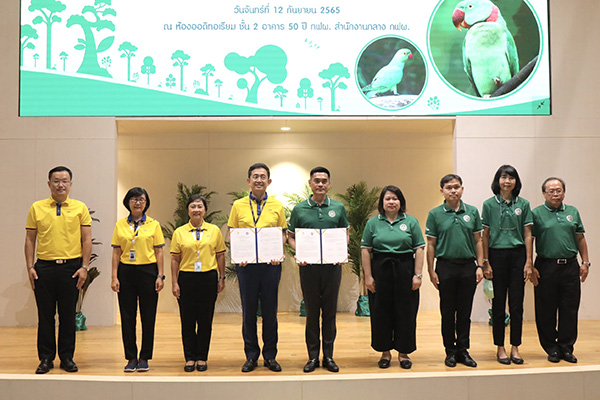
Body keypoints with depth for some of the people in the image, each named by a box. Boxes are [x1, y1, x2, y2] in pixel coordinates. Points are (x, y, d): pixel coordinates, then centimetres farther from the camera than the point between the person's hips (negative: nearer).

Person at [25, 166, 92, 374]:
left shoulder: (80, 208, 3)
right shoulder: (36, 208, 5)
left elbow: (86, 239, 1)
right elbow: (30, 239, 6)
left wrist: (84, 267, -6)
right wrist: (30, 267, -1)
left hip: (71, 267, -1)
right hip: (44, 267, 1)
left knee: (68, 315, 6)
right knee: (45, 315, 6)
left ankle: (67, 357, 17)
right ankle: (46, 358, 17)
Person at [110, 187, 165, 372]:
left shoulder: (153, 224, 4)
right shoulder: (120, 225, 7)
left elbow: (159, 252, 3)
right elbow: (116, 253, 6)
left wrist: (160, 276, -4)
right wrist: (114, 277, -2)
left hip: (147, 271, -1)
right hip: (126, 272, 1)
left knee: (148, 316, 2)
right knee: (127, 316, 3)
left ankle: (144, 358, 14)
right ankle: (131, 358, 14)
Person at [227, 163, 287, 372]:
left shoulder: (277, 206, 8)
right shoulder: (238, 205, 7)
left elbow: (282, 234, 10)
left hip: (271, 263, 0)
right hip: (246, 263, 0)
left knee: (270, 310, 5)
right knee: (249, 310, 5)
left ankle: (270, 356, 17)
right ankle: (251, 356, 16)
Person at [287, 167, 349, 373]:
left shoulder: (338, 208, 6)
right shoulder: (299, 209, 4)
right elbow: (291, 237, 8)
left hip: (332, 265, 1)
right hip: (308, 265, -1)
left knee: (330, 311, 6)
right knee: (312, 311, 5)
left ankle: (328, 356, 16)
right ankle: (313, 356, 15)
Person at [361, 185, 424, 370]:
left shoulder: (411, 222, 5)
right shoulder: (373, 223, 5)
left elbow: (419, 249, 2)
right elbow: (365, 250, 2)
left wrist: (418, 274, -5)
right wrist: (368, 276, -4)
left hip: (405, 271, 0)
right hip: (380, 270, 0)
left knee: (405, 312, 4)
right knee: (381, 312, 5)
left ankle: (403, 352, 17)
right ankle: (385, 352, 18)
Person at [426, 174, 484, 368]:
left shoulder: (472, 212, 6)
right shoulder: (435, 214, 0)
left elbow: (478, 241, 9)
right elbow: (430, 245, 1)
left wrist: (480, 266, 2)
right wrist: (431, 271, -3)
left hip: (468, 267, 2)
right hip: (445, 266, -2)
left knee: (465, 312, 7)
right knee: (448, 312, 6)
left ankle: (463, 350, 18)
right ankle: (450, 351, 17)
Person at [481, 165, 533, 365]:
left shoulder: (523, 204, 5)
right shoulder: (489, 204, 1)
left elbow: (528, 234, 4)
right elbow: (485, 235, 2)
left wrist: (529, 261, -2)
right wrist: (486, 263, -3)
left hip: (518, 255, 1)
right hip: (497, 255, -1)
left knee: (516, 304, 3)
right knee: (498, 304, 4)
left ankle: (515, 347, 14)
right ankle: (500, 348, 14)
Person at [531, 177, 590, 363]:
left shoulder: (572, 212, 12)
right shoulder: (536, 214, 0)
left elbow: (580, 238, 15)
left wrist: (585, 262, 7)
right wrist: (531, 267, -9)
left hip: (570, 266, 3)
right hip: (546, 267, -3)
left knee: (570, 310, 5)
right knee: (546, 311, 3)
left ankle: (566, 348, 17)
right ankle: (551, 348, 16)